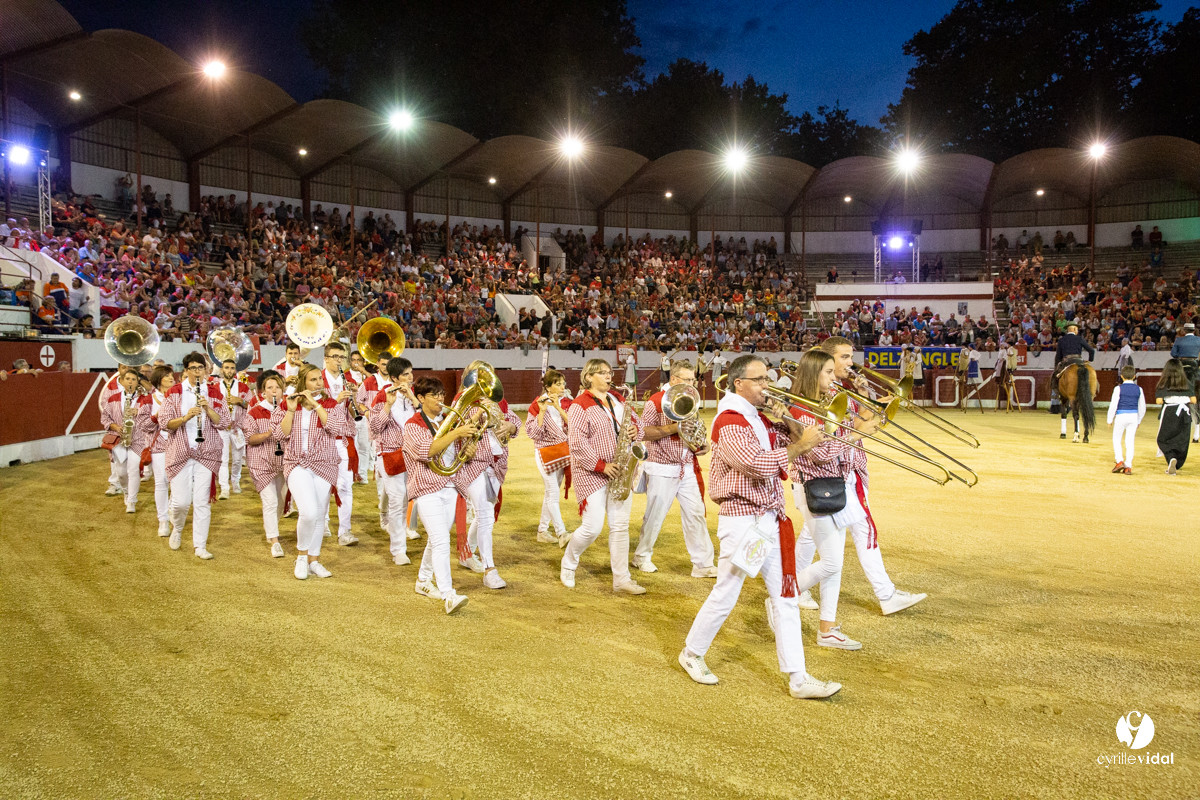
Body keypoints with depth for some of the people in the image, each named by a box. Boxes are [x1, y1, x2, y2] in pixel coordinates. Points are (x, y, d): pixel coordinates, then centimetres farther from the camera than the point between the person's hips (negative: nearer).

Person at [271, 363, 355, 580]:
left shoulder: (331, 404, 2)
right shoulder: (287, 404, 4)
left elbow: (336, 426, -16)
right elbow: (280, 434, -4)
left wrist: (315, 404, -15)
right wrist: (291, 410, -14)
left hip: (324, 464, 2)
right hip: (297, 464, -2)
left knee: (319, 515, 6)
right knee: (309, 512, -19)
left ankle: (314, 560, 23)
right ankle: (301, 555, 4)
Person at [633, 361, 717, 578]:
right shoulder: (656, 402, -10)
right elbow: (644, 432, -15)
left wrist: (701, 444, 2)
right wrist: (673, 428, -22)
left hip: (687, 468, 6)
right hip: (662, 469, -6)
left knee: (696, 513, 1)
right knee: (655, 514, 5)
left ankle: (703, 564, 6)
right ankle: (641, 556, 24)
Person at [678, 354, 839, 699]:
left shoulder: (759, 418, 13)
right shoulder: (729, 422, -16)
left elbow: (793, 439, 14)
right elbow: (759, 464, -28)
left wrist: (787, 419, -2)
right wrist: (801, 445, -21)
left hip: (771, 519, 9)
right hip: (742, 520, -8)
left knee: (786, 597, 8)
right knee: (725, 595, 4)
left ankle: (797, 678, 13)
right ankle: (692, 653, 26)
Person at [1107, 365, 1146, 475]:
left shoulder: (1118, 388, -7)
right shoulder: (1138, 389, 4)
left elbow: (1113, 405, -8)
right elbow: (1142, 407, 10)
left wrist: (1110, 420, 1)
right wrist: (1138, 421, 21)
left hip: (1121, 416, -3)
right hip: (1134, 416, 3)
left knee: (1116, 439, 10)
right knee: (1130, 441, 6)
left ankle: (1119, 461, -3)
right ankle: (1128, 466, 6)